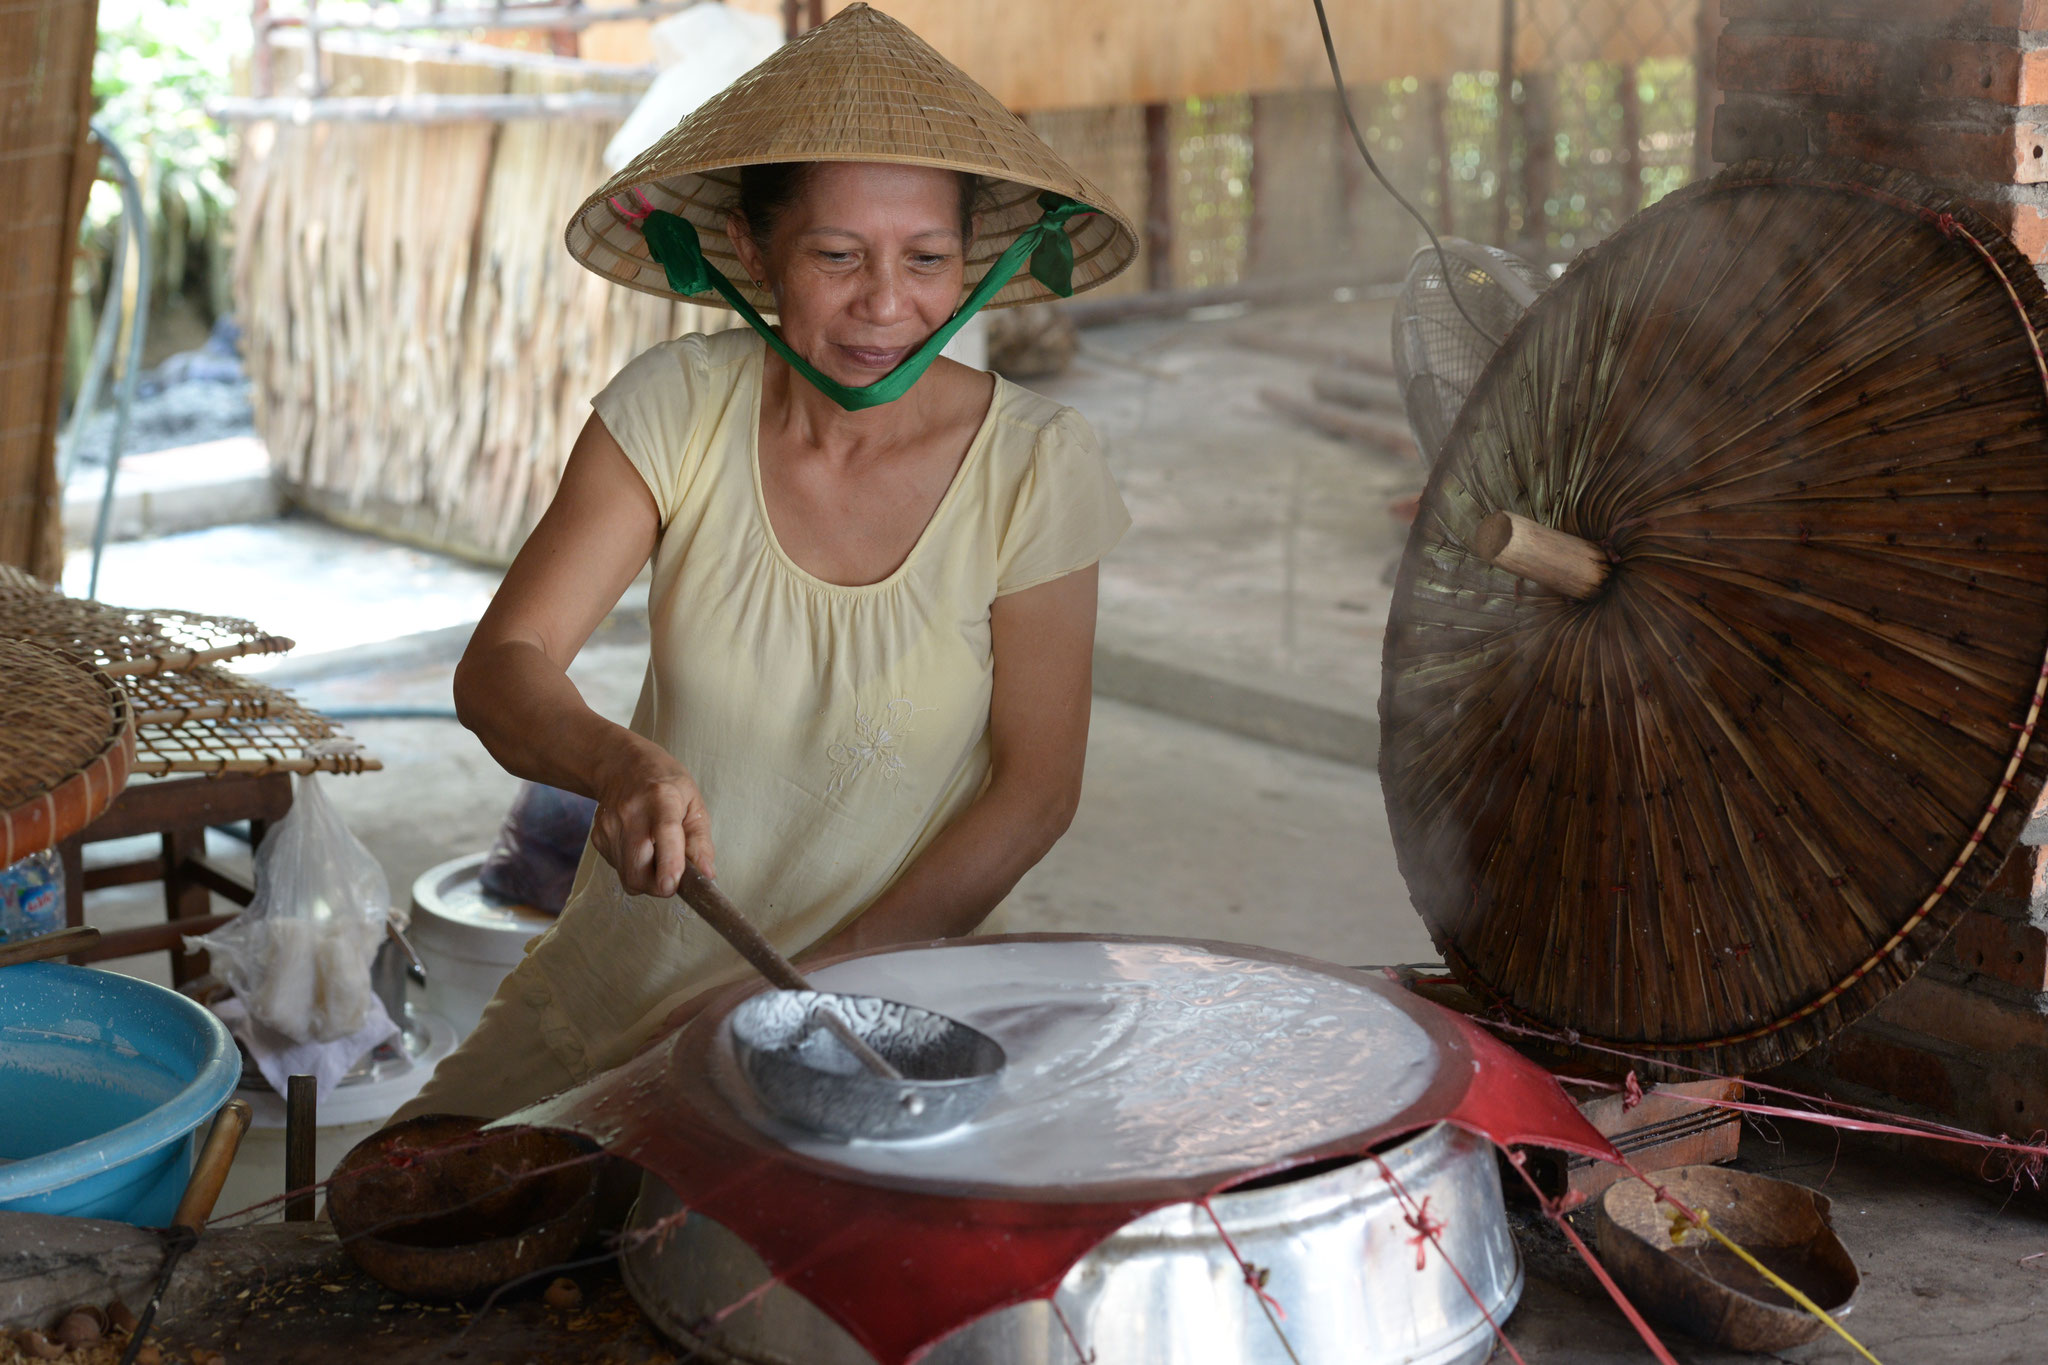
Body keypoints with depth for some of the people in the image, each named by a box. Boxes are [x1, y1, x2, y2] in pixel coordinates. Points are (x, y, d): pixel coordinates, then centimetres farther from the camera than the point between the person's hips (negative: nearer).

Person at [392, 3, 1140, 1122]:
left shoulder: (1032, 466, -11)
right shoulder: (679, 405, -7)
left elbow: (1035, 790, -6)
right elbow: (498, 669, -13)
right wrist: (619, 763, -36)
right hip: (617, 983, 3)